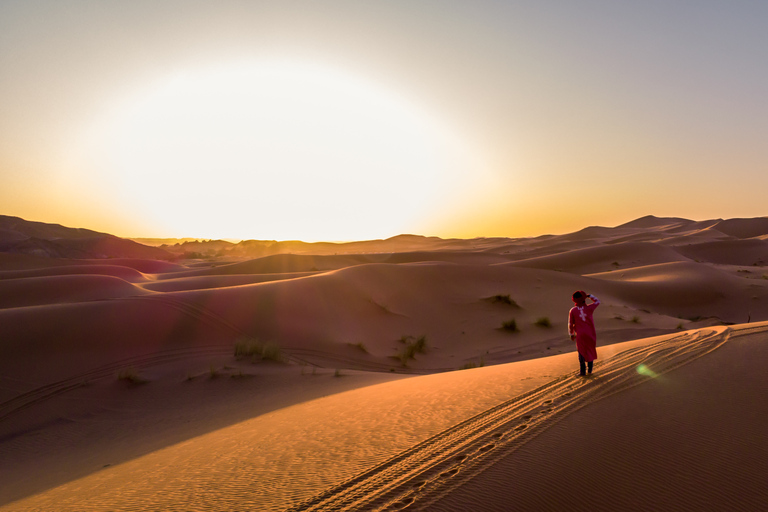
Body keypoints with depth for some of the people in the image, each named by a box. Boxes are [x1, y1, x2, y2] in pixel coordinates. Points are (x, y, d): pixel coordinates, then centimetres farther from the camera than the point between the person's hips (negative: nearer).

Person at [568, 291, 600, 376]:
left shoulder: (573, 311, -7)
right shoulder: (589, 308, -6)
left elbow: (570, 324, -2)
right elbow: (597, 301, 13)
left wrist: (571, 334, 10)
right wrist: (588, 295, 12)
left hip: (580, 335, -1)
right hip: (590, 333, 1)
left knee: (582, 352, 8)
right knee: (591, 351, 17)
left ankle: (583, 371, 9)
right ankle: (590, 369, 22)